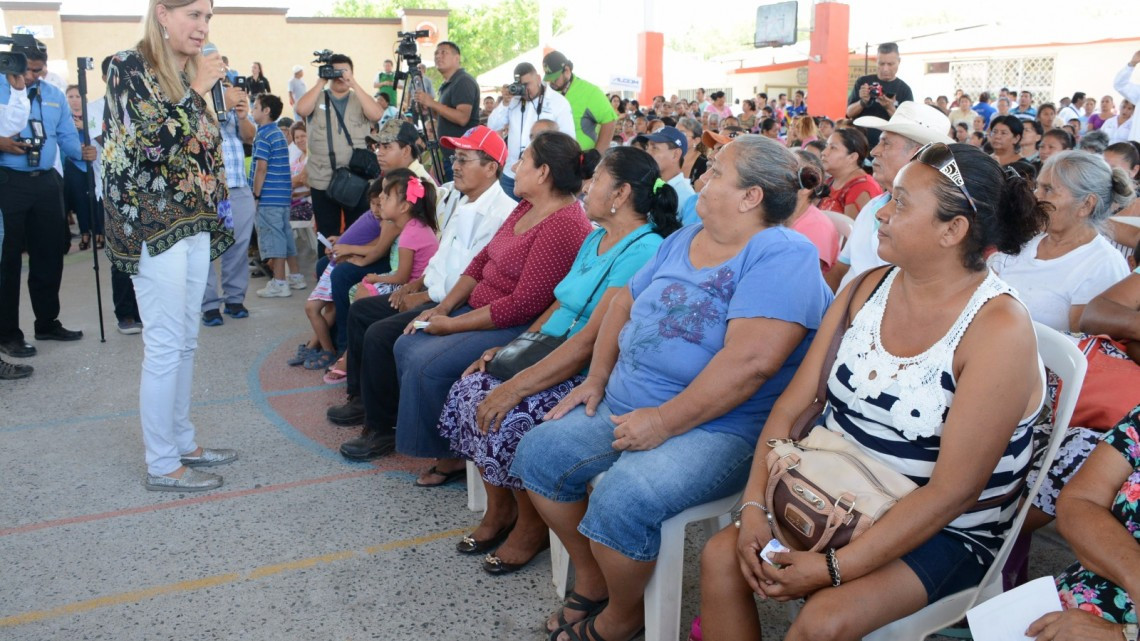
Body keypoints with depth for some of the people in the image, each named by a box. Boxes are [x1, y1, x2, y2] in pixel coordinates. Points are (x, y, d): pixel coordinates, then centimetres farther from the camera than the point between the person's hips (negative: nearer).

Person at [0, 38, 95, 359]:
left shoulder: (55, 96, 13)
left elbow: (67, 136, 8)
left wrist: (82, 152, -12)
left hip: (46, 182, 5)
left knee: (50, 254, 13)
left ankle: (47, 322, 28)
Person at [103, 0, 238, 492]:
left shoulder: (189, 74, 15)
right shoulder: (130, 67, -8)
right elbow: (152, 144, -19)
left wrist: (216, 216, 19)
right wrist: (196, 92, -14)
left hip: (195, 224, 8)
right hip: (153, 225, -8)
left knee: (186, 342, 12)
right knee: (165, 347, -5)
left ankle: (182, 443, 24)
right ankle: (162, 465, 5)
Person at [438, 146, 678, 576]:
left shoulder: (643, 251, -18)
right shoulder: (595, 239, 14)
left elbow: (591, 341, -25)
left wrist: (517, 386, -26)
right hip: (551, 359, 9)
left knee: (509, 415, -25)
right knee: (472, 390, -8)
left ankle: (531, 525, 1)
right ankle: (499, 510, 10)